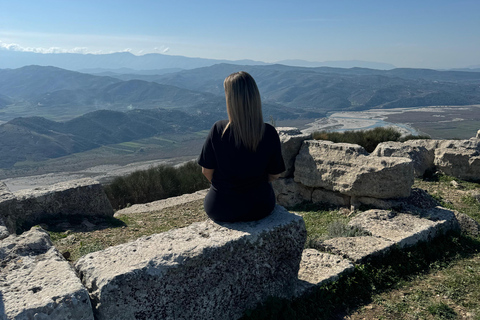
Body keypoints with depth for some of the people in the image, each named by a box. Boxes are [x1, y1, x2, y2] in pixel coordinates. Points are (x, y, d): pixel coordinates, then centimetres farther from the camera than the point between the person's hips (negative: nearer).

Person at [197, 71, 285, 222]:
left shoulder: (218, 130, -19)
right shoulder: (269, 133, -16)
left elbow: (206, 171, -8)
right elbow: (274, 174, -4)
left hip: (220, 209, -1)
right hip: (260, 207, 1)